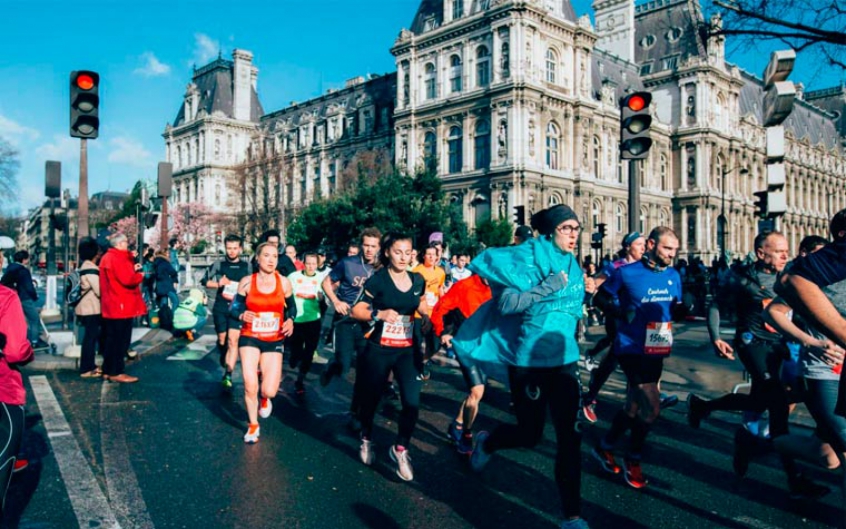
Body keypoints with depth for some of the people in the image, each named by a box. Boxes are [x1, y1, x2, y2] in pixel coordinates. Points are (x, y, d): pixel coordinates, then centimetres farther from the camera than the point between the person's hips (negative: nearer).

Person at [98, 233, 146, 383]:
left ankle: (108, 371, 20)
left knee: (111, 340, 14)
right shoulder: (117, 258, -15)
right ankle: (116, 372, -2)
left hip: (111, 306, 10)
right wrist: (139, 275, -6)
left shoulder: (107, 258, 18)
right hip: (120, 306, -10)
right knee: (120, 340, -5)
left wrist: (132, 270, 12)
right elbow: (127, 279, -24)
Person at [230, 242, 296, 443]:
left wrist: (290, 320, -10)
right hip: (249, 338, 0)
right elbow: (234, 307, 1)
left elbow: (292, 306, 10)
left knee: (269, 391, -8)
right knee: (249, 387, -7)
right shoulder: (247, 282, -6)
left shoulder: (284, 282, -4)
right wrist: (241, 315, -22)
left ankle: (265, 399, 33)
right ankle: (253, 426, 21)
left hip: (274, 341, 1)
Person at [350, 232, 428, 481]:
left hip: (407, 350, 3)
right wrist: (379, 314, -27)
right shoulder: (377, 280, -10)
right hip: (379, 350, -2)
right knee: (370, 399, 12)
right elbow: (356, 311, -11)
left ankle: (400, 449, 9)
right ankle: (367, 439, 42)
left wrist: (425, 307, -2)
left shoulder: (418, 280, 3)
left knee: (412, 401, -13)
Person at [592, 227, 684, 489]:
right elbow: (602, 297, 0)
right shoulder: (626, 273, -11)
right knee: (652, 407, -11)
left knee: (635, 407, 15)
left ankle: (604, 447, 35)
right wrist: (622, 313, -17)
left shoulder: (674, 276, 5)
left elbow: (676, 310, 13)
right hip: (631, 348, -6)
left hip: (657, 350, 7)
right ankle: (633, 460, 11)